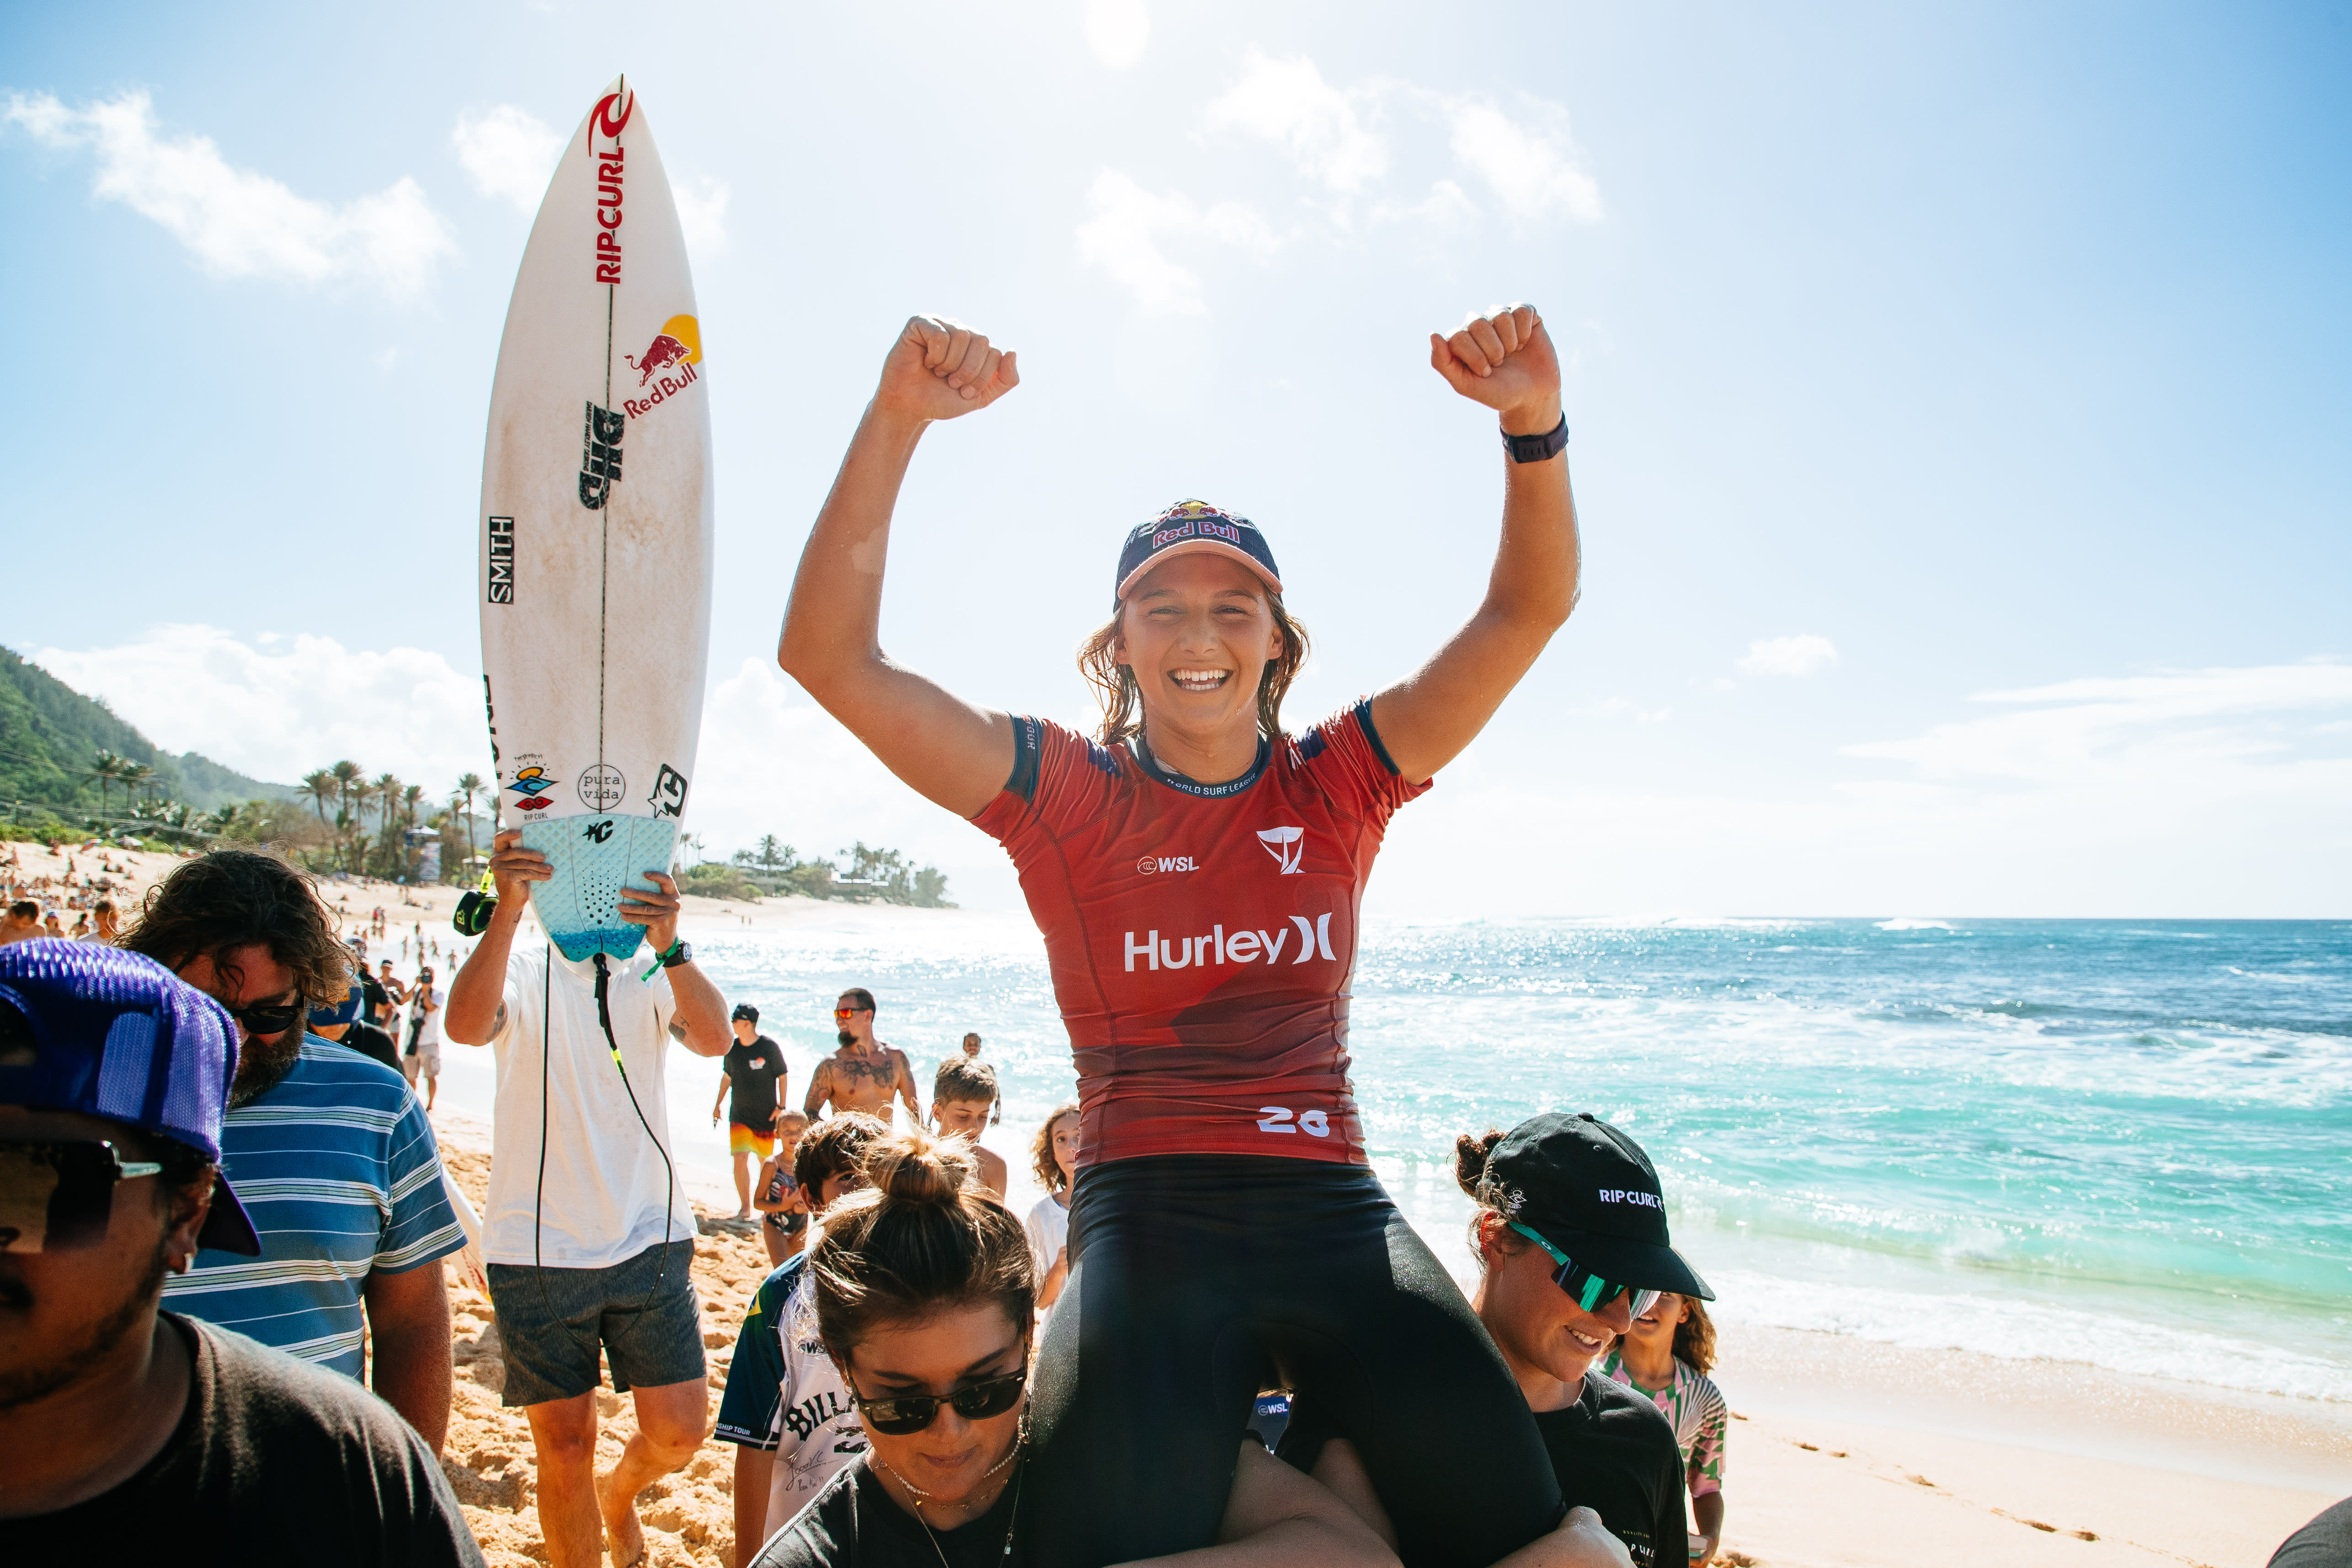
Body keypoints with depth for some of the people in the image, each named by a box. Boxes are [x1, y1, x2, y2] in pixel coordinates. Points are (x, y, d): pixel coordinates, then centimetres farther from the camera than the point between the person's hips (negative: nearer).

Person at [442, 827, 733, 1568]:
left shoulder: (651, 973, 1)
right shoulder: (520, 969, -1)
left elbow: (715, 1039, -19)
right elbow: (467, 1026, -25)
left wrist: (668, 943, -36)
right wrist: (507, 909, -38)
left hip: (650, 1238, 1)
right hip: (537, 1249, -1)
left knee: (680, 1431, 4)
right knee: (564, 1446, 7)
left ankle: (619, 1491, 37)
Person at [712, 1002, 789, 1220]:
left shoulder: (770, 1047, -11)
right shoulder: (732, 1048, 1)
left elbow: (782, 1077, -4)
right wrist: (718, 1104, 19)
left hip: (766, 1115, -3)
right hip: (739, 1115, 3)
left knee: (766, 1161, 6)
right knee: (740, 1159, -7)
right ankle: (745, 1208, 3)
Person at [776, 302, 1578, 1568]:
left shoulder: (1337, 785, 9)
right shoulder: (1067, 793, 4)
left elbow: (1527, 612, 3)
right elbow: (830, 659, -5)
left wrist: (1534, 425, -14)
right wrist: (896, 418, -15)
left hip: (1335, 1210, 2)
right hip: (1147, 1222, -2)